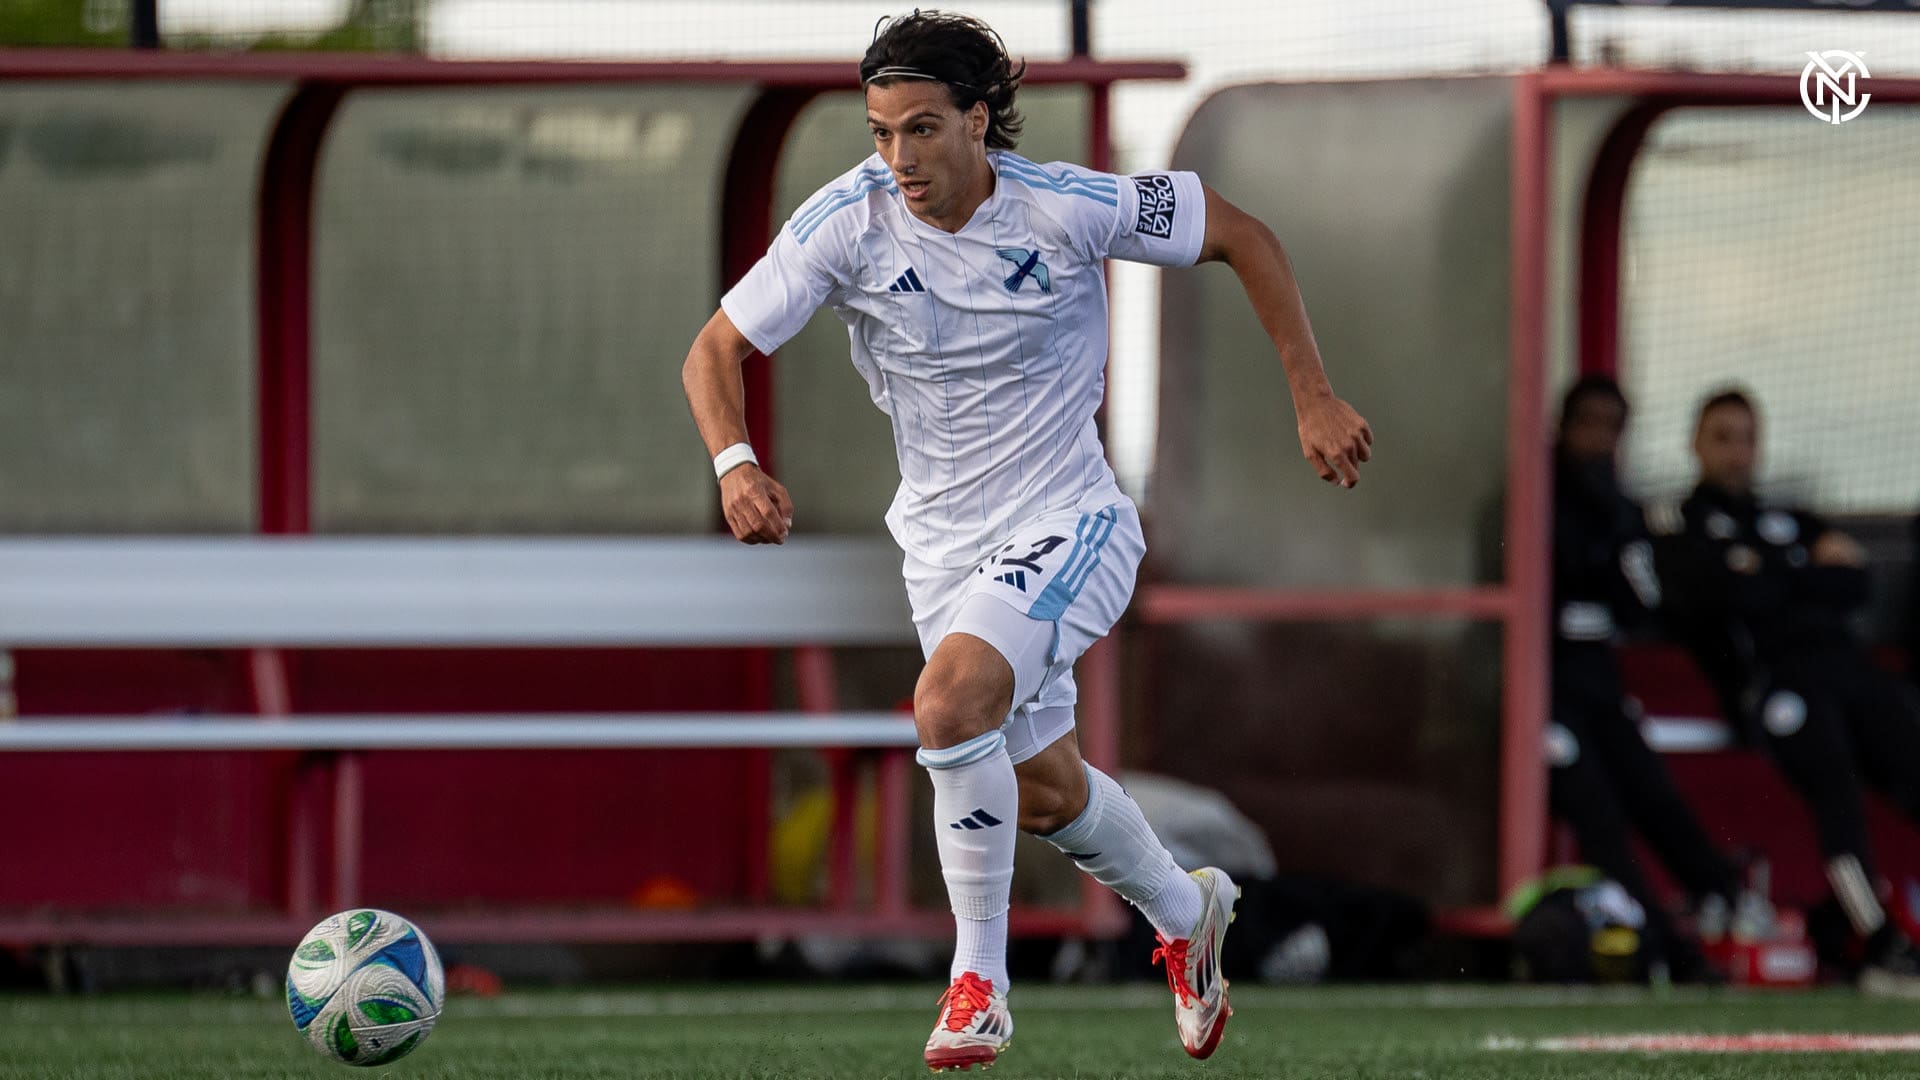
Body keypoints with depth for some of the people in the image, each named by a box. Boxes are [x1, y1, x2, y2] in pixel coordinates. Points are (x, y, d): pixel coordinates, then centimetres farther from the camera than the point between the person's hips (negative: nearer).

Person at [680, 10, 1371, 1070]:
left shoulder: (1069, 207, -19)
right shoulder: (848, 219, -14)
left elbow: (1242, 237, -6)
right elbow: (716, 350, -11)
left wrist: (1312, 398, -7)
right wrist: (734, 464, -31)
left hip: (1067, 522, -5)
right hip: (941, 538, 5)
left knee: (949, 703, -29)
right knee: (1044, 790, 17)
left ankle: (978, 979, -15)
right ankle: (1185, 914, 48)